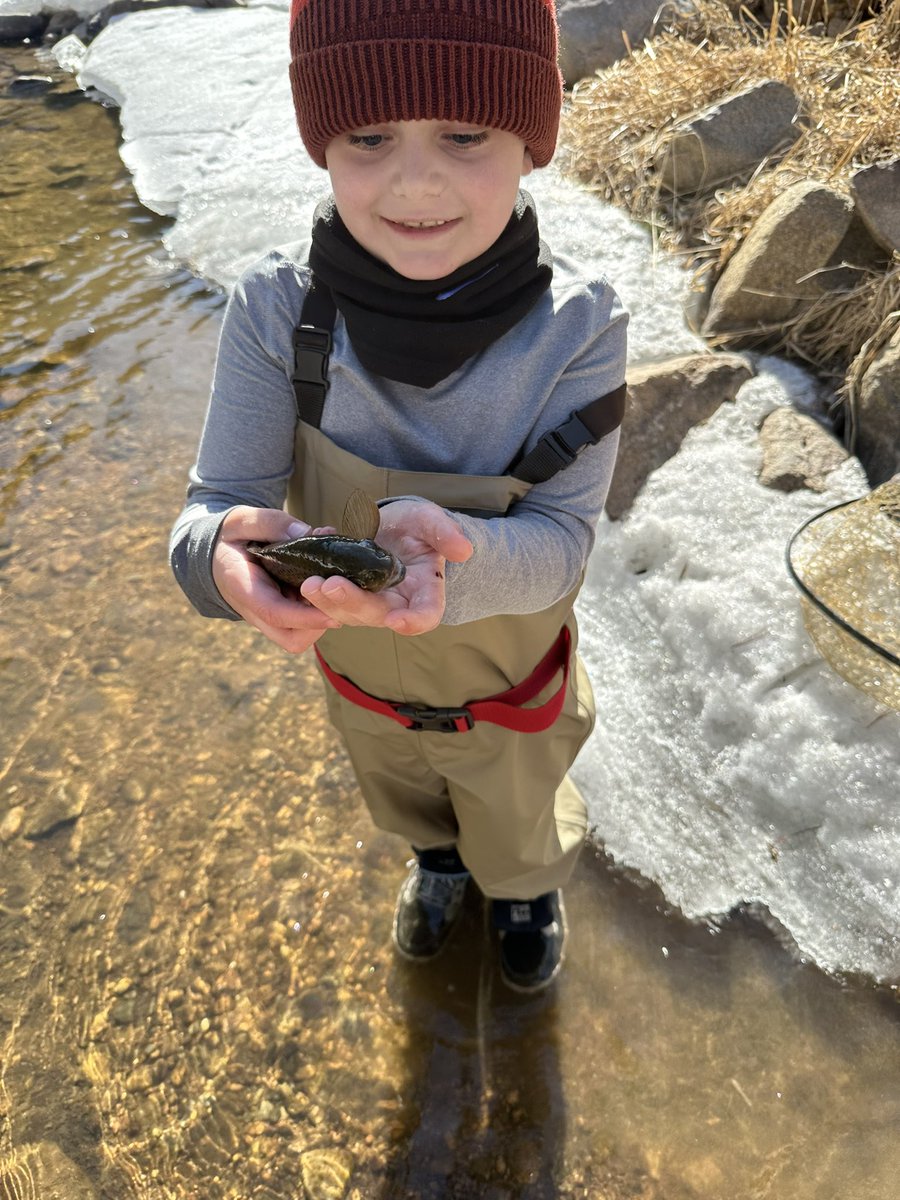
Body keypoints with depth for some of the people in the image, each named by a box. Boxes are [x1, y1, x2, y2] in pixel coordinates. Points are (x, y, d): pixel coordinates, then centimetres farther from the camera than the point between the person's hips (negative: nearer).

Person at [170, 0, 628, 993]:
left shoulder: (575, 328, -29)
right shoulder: (277, 311, -26)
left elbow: (561, 537, -27)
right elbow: (212, 508, -25)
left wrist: (450, 553, -50)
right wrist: (226, 550, -50)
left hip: (509, 692, -1)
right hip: (362, 680, 2)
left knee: (517, 828, 30)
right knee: (404, 798, 35)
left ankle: (530, 890, 68)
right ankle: (436, 859, 72)